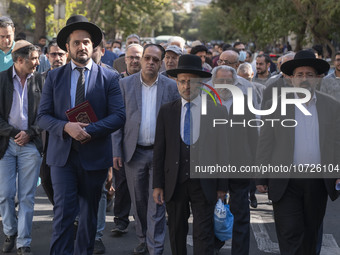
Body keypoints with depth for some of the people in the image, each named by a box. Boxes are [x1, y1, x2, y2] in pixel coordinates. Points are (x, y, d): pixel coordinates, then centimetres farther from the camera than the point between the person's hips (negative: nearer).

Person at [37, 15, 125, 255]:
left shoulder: (109, 78, 1)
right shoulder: (54, 77, 5)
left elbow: (119, 116, -6)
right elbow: (43, 116, 1)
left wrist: (89, 131, -20)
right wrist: (66, 127, -18)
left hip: (95, 155, 0)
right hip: (62, 154, 0)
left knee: (89, 214, 11)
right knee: (64, 213, -8)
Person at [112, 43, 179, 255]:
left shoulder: (172, 86, 1)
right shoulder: (126, 84, 3)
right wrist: (116, 151, -3)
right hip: (134, 152, 1)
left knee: (157, 204, -1)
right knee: (139, 201, 12)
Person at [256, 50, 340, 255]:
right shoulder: (277, 105, 1)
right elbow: (265, 144, 2)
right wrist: (261, 178, -1)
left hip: (318, 182, 2)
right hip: (286, 182, -2)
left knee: (311, 236, 13)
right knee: (290, 234, -6)